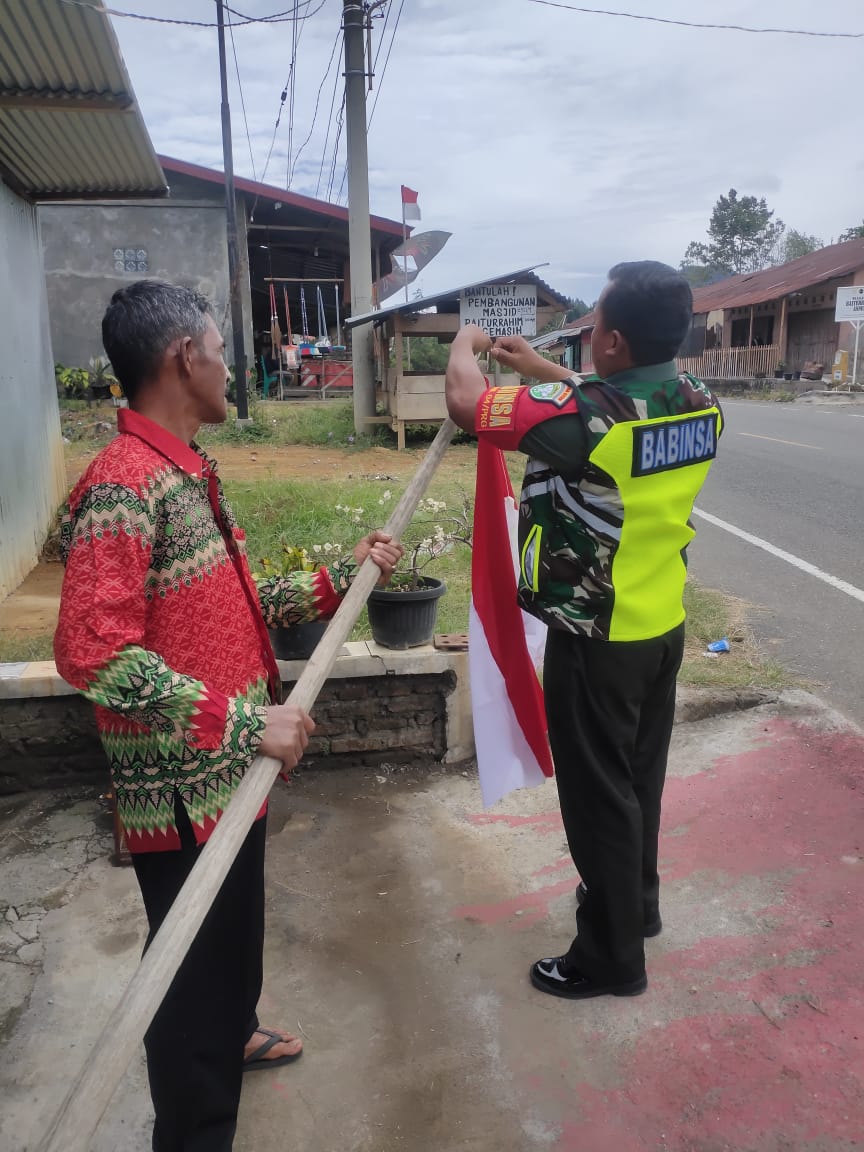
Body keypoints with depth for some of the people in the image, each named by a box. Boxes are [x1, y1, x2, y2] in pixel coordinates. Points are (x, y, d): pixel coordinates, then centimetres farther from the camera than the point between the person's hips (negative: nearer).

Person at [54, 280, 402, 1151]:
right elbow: (92, 654, -30)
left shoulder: (188, 473, 8)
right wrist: (245, 723, -28)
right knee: (195, 959, 10)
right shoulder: (123, 489, -23)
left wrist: (342, 578, 13)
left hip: (228, 773, 10)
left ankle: (230, 1036, 56)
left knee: (235, 928, 29)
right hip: (181, 791, -9)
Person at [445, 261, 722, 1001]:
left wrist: (465, 345, 2)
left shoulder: (583, 415, -27)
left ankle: (613, 957, 24)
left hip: (597, 641, -7)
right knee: (640, 777, 23)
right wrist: (539, 368, 19)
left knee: (598, 795, 8)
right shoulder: (699, 405, -3)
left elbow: (466, 403, -19)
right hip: (664, 627, 8)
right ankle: (637, 902, 44)